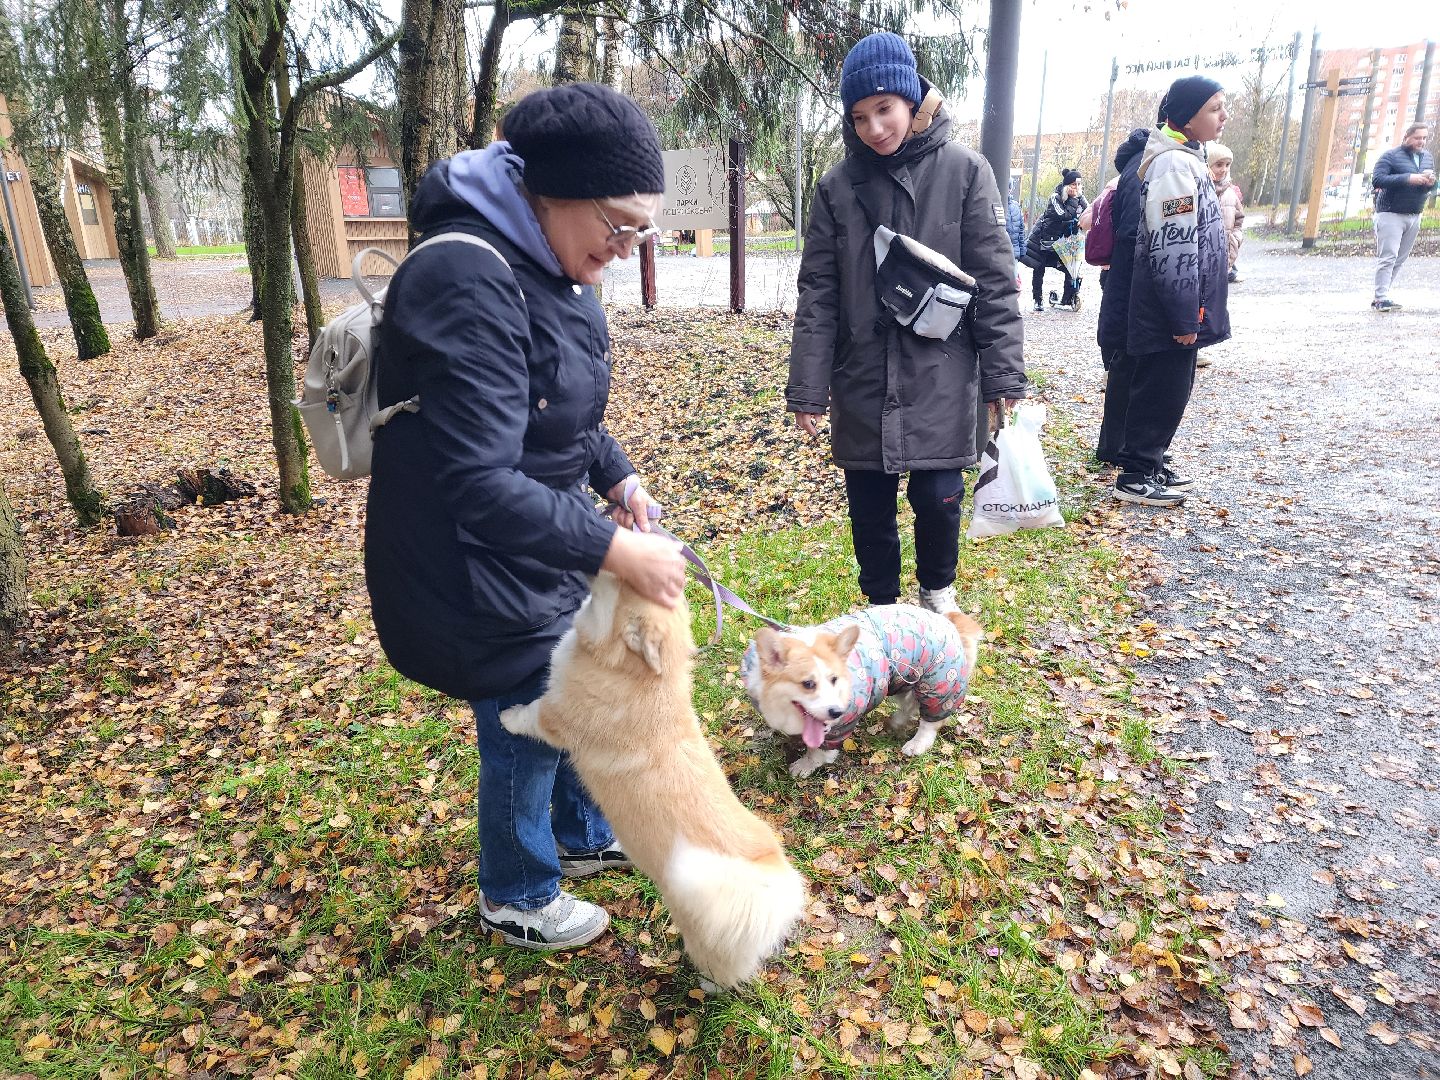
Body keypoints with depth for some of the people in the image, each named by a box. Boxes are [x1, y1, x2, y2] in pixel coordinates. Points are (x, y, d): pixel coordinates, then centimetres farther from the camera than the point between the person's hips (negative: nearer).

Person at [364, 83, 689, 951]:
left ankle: (584, 837, 51)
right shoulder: (468, 284, -30)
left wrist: (618, 477, -1)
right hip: (480, 566, -9)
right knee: (526, 733, 10)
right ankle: (517, 900, 39)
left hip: (547, 539, 9)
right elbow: (481, 485, -34)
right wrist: (613, 549, -31)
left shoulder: (549, 263, 1)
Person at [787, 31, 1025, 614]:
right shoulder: (838, 186, 2)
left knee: (937, 496, 0)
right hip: (863, 379, 2)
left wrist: (1003, 378, -6)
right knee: (869, 505, 9)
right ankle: (881, 608, 31)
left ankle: (937, 590, 31)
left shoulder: (964, 171, -2)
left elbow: (995, 281, -3)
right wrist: (807, 389, -3)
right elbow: (817, 294, 1)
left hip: (941, 376, -2)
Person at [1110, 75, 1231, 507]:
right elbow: (1174, 250, -22)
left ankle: (1150, 461, 28)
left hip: (1175, 308, 10)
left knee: (1171, 388, 16)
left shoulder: (1184, 158, 15)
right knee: (1161, 390, -2)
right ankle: (1136, 476, 7)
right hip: (1168, 312, -10)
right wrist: (1184, 317, -21)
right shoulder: (1175, 165, -17)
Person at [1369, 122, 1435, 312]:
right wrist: (1408, 178, -23)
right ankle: (1382, 298, -15)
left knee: (1400, 260, 5)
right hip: (1391, 214, -7)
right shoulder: (1391, 156, -4)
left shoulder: (1428, 157, 17)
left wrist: (1430, 182, -4)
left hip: (1414, 217, 7)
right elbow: (1377, 179, -16)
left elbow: (1432, 186, 21)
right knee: (1388, 257, -14)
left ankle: (1380, 297, 8)